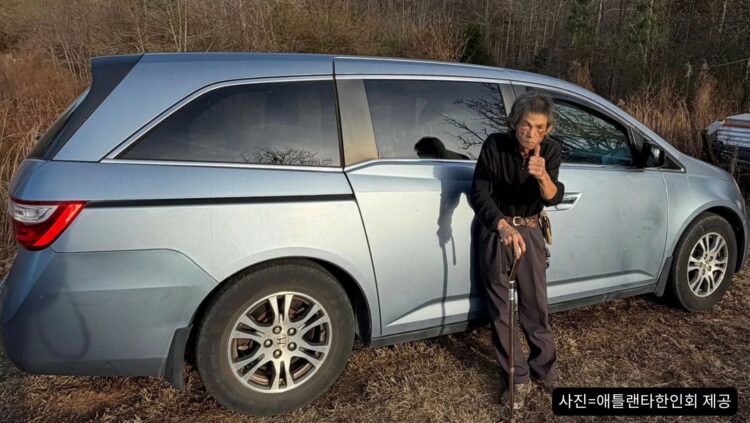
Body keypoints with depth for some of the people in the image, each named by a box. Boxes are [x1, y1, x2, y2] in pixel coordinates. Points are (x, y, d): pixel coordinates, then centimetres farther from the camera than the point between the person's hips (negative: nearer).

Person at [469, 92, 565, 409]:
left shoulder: (550, 151, -8)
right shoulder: (495, 145, -15)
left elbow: (553, 198, -21)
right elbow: (479, 194, -20)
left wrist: (542, 175, -43)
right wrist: (503, 226, -37)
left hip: (530, 232, 2)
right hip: (495, 232, -1)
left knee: (535, 306, 6)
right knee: (502, 310, 3)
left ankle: (544, 370, 25)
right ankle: (518, 378, 16)